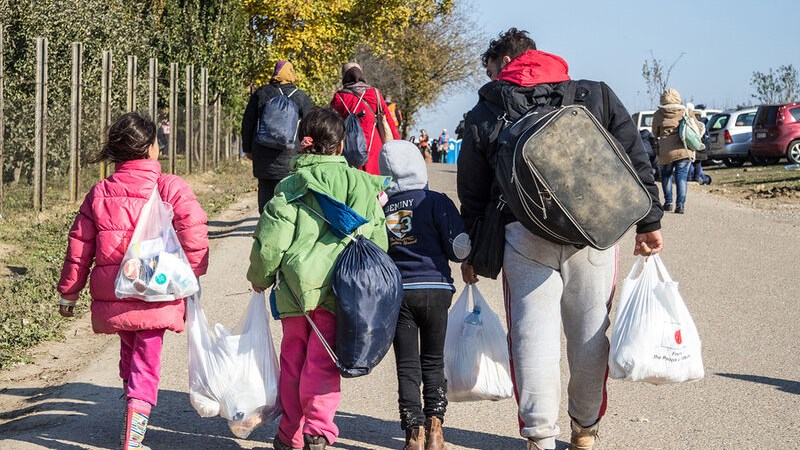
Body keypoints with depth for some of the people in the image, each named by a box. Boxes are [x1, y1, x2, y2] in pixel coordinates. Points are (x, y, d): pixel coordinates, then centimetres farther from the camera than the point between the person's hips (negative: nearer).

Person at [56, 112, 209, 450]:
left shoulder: (100, 193, 4)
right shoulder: (171, 188, -6)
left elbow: (79, 246, 8)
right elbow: (194, 235, -11)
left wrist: (68, 293, 17)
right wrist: (191, 276, 6)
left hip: (112, 296, 4)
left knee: (129, 352, 25)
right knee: (146, 363, 1)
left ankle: (131, 422, 38)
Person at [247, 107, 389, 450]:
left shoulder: (291, 186, -1)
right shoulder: (362, 184, 5)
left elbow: (271, 240, -5)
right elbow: (378, 239, 8)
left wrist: (259, 278, 12)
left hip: (295, 290, 0)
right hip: (339, 292, 0)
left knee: (292, 361, 13)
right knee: (323, 363, 2)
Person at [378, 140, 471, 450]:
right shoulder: (436, 202, -7)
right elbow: (459, 249, -8)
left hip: (395, 293, 1)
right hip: (434, 290, -1)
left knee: (407, 366, 6)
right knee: (433, 362, 13)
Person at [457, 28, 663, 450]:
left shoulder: (485, 114, 10)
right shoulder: (595, 95, 14)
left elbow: (472, 193, 14)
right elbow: (635, 159, 10)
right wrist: (648, 222, 14)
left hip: (524, 236, -1)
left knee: (533, 335, 2)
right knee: (590, 333, 12)